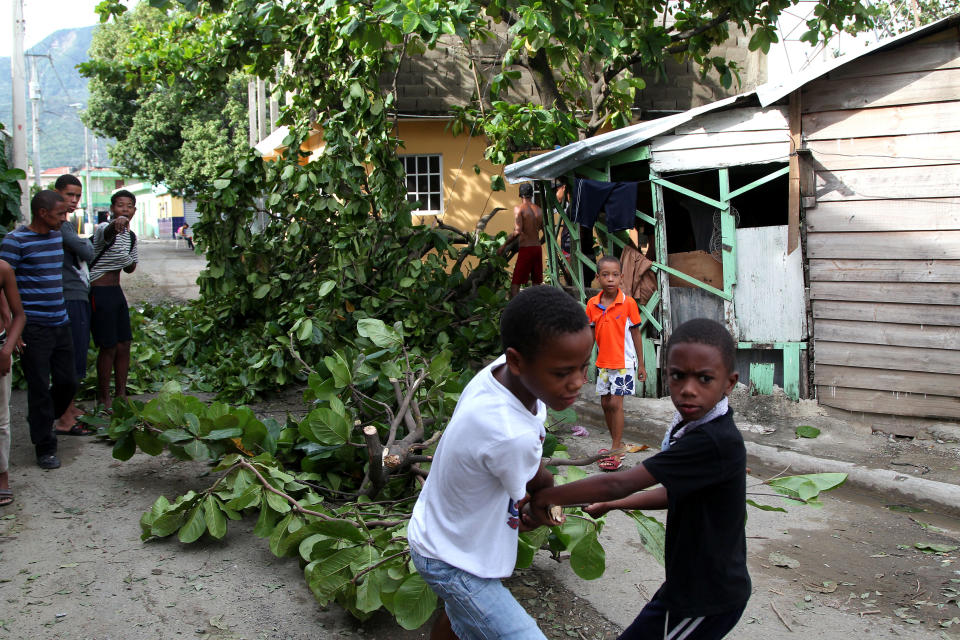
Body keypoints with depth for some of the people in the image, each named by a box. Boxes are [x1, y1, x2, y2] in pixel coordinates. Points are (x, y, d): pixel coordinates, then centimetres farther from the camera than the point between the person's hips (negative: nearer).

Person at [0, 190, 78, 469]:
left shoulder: (57, 236, 11)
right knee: (40, 388, 0)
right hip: (34, 328, -7)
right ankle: (45, 448, 11)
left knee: (67, 382, 11)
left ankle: (44, 420, 37)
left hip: (60, 325, 7)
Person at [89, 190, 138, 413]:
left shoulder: (131, 236, 10)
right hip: (99, 293, -8)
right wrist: (116, 223, -63)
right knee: (108, 347, -4)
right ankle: (103, 398, 9)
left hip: (116, 292, 8)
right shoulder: (104, 229, -15)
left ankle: (121, 394, 22)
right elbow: (107, 233, -43)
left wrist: (130, 261, 1)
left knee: (124, 345, 10)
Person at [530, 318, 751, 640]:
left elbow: (617, 484, -28)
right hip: (688, 584, 9)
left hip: (709, 601, -9)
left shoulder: (717, 442, -30)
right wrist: (610, 505, 17)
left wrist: (547, 496, -16)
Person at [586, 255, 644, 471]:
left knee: (615, 403, -8)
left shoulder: (628, 303, -11)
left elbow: (635, 334, -3)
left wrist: (640, 364, 0)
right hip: (602, 362, 5)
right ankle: (617, 443, 26)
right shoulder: (592, 304, 0)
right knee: (605, 403, 11)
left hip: (623, 362, -5)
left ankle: (616, 451, 0)